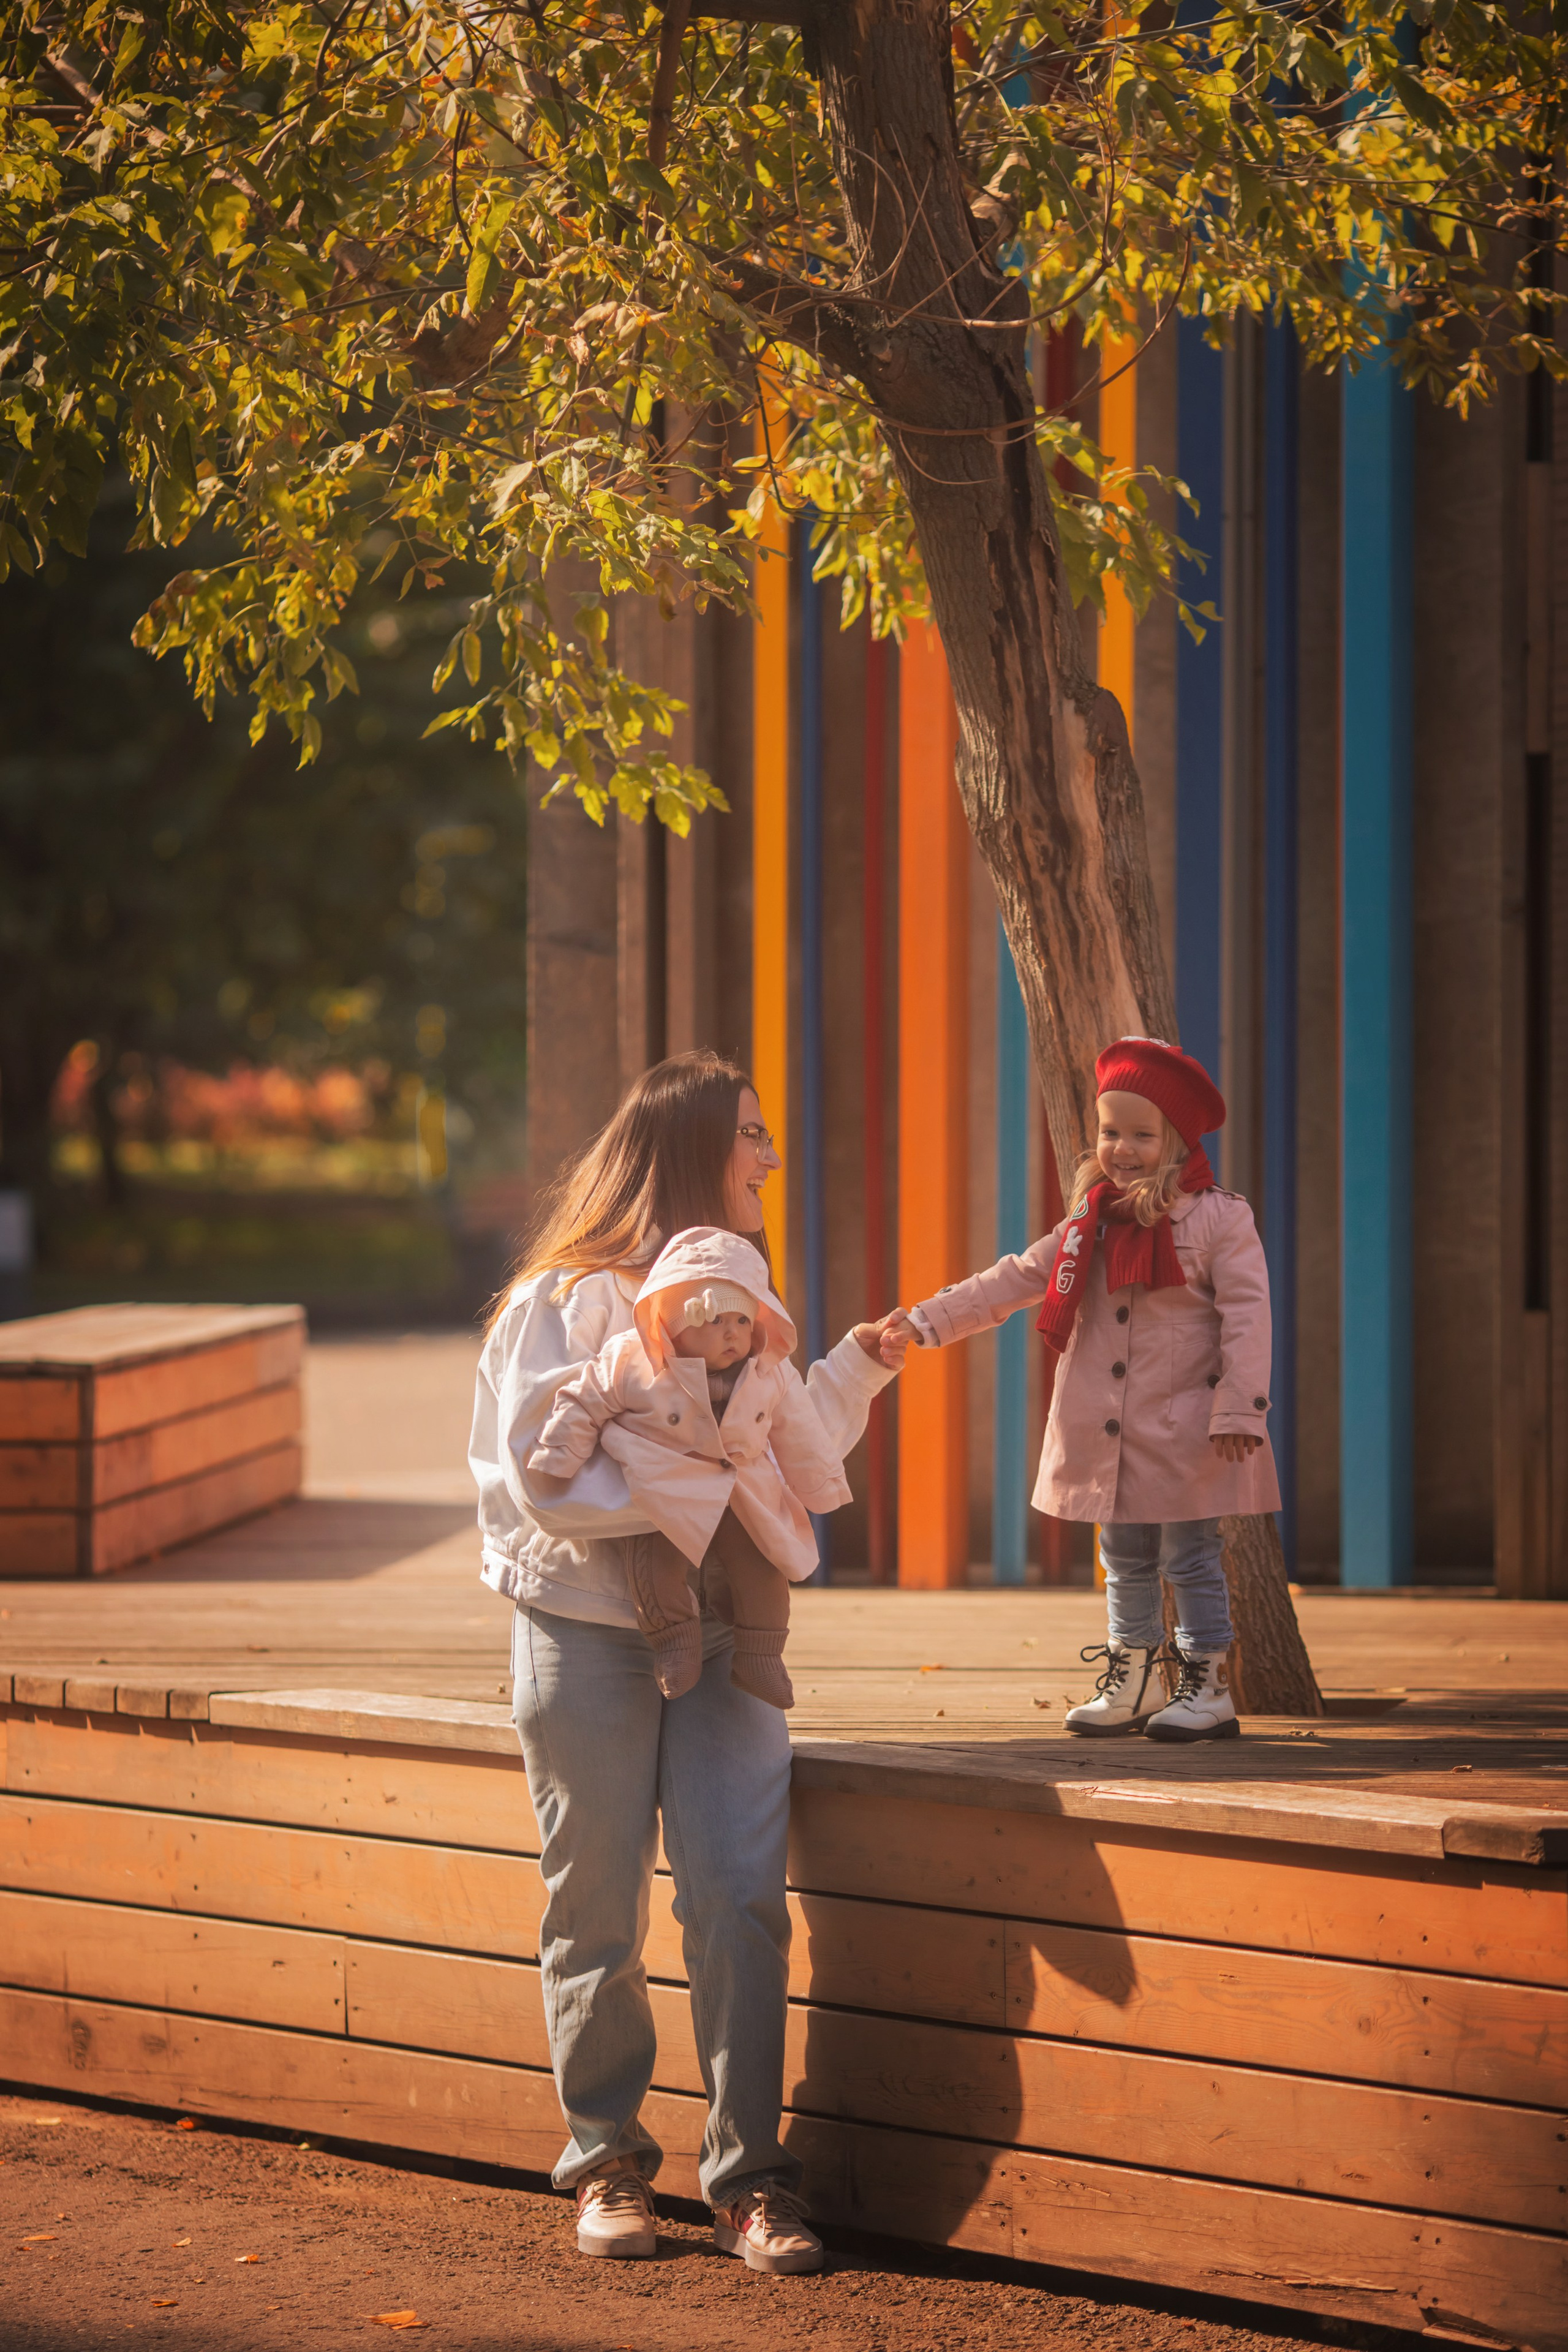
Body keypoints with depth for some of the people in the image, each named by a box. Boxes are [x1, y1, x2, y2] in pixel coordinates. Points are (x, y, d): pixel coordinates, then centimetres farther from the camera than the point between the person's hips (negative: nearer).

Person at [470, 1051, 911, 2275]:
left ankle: (749, 2176, -2)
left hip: (720, 1636, 5)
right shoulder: (570, 1300, -6)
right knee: (597, 1915, 4)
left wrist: (851, 1377, 10)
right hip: (590, 1635, -5)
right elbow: (537, 1474, -14)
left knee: (741, 1900, -7)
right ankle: (607, 2160, 18)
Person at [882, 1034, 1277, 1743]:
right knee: (1125, 1559, 15)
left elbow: (1246, 1316, -13)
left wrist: (1238, 1411, -20)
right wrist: (927, 1320, 3)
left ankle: (1208, 1686, 7)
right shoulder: (1090, 1226, 9)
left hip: (1184, 1432, -6)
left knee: (1190, 1557, -1)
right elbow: (1012, 1282, 10)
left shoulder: (1218, 1219, -9)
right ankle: (1130, 1683, 24)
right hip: (1108, 1433, 6)